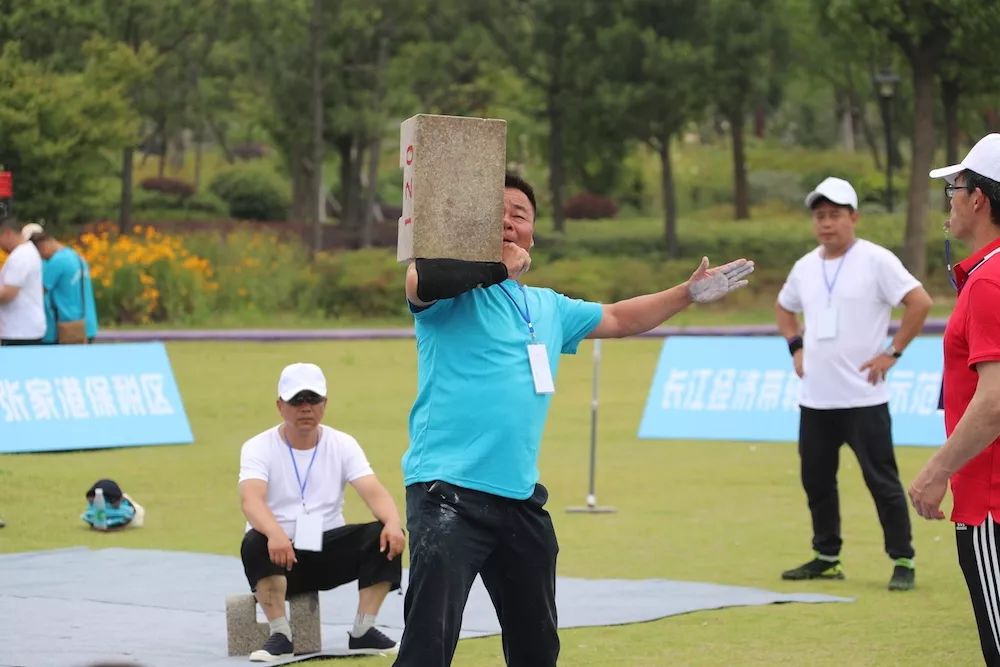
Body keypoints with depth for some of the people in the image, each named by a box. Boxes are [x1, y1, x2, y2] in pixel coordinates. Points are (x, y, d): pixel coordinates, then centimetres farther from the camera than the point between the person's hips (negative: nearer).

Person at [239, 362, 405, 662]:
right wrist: (275, 533, -49)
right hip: (279, 552, -3)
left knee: (385, 536, -22)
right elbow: (251, 500, -27)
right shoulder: (259, 448, -8)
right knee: (255, 542, -36)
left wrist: (393, 522, -37)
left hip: (329, 550, 3)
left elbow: (374, 492, -13)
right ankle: (280, 634, -25)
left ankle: (363, 632, -14)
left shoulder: (343, 445, 1)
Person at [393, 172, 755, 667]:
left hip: (520, 499, 8)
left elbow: (617, 319, 36)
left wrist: (689, 293, 35)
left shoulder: (547, 308, 21)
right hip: (448, 492, -7)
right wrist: (499, 267, -14)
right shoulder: (454, 290, -1)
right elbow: (420, 280, -25)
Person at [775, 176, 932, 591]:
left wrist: (893, 353, -14)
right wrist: (796, 347, 14)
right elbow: (784, 308, 29)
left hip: (863, 398, -6)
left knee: (882, 480, -5)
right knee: (816, 479, 11)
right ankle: (826, 557, 22)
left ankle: (903, 561, 1)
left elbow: (920, 302, -14)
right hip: (815, 399, 6)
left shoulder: (876, 261, -8)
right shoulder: (805, 267, 11)